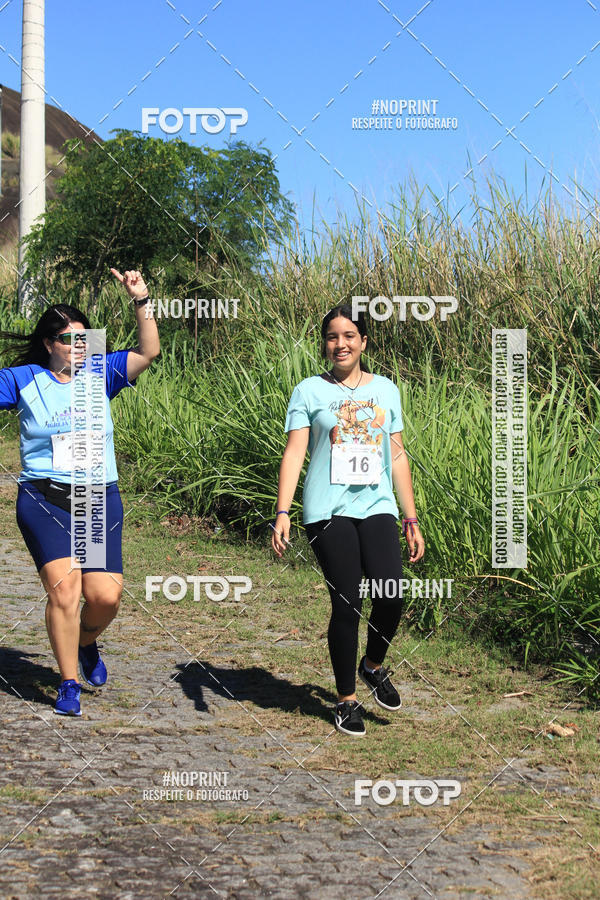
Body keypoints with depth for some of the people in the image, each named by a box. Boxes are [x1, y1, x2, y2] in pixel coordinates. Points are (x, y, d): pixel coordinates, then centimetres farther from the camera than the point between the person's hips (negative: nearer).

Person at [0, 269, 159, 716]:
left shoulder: (98, 374, 8)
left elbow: (149, 352, -1)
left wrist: (141, 301, -9)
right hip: (45, 502, -2)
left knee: (106, 595, -6)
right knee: (63, 588, -15)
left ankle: (86, 643, 29)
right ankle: (69, 684, 0)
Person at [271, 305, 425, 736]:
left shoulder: (385, 389, 15)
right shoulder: (310, 391, 6)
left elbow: (397, 455, 17)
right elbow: (294, 452, 0)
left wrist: (412, 519, 14)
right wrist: (283, 512, -11)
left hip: (377, 506, 3)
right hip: (329, 510, -2)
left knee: (391, 595, -15)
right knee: (347, 604, -6)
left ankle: (374, 666, 14)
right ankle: (347, 700, 11)